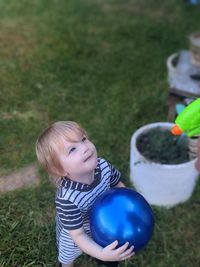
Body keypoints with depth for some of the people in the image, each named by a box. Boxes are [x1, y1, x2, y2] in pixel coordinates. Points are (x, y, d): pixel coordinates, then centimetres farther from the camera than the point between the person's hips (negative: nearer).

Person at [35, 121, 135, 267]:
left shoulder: (103, 166, -30)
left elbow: (118, 185, -8)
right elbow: (78, 235, -34)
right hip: (73, 233, -4)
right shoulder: (67, 199, -45)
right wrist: (101, 253, -48)